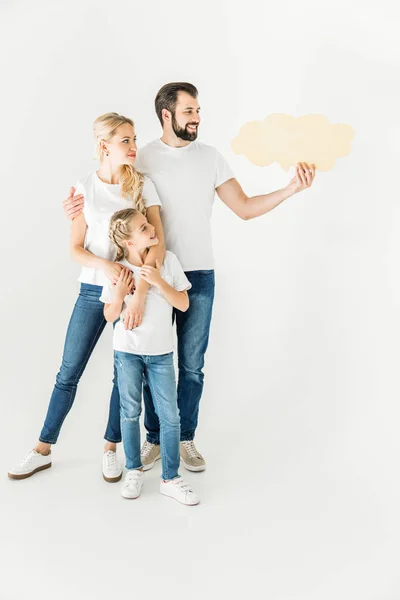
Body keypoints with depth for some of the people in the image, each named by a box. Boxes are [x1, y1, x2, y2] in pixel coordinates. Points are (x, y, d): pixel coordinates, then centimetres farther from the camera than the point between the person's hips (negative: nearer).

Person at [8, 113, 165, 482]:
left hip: (134, 289, 0)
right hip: (93, 291, 1)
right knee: (69, 373, 7)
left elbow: (158, 243, -10)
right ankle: (43, 450, 22)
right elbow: (76, 249, 0)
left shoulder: (143, 185, -2)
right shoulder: (85, 189, 0)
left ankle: (110, 450, 25)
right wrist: (105, 265, -22)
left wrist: (142, 291, -24)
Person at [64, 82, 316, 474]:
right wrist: (85, 207, -15)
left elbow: (245, 208, 5)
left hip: (199, 276, 1)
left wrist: (290, 190, -6)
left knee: (192, 365, 7)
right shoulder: (142, 158, 0)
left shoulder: (210, 157, 6)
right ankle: (155, 439, 24)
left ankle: (185, 439, 24)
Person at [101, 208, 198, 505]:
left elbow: (184, 304, -8)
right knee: (131, 413, 12)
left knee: (170, 416, 2)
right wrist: (120, 294, -21)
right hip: (128, 350, 0)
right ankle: (134, 470, 31)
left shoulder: (168, 260, -8)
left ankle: (171, 478, 16)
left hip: (161, 352, 0)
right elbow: (110, 316, -2)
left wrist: (158, 281, -21)